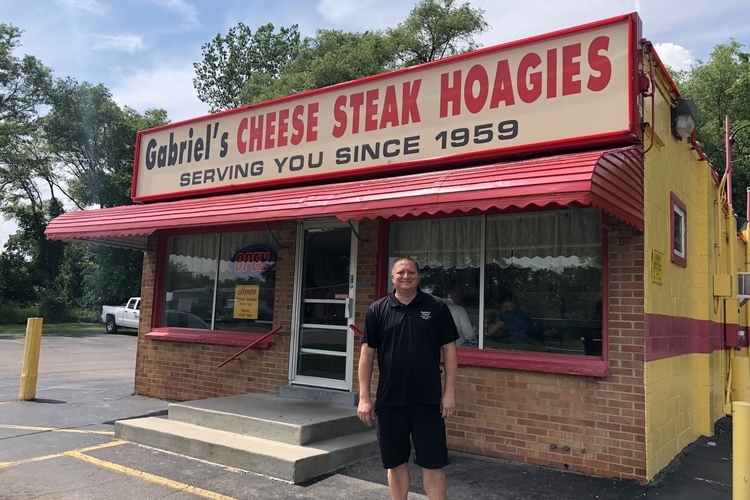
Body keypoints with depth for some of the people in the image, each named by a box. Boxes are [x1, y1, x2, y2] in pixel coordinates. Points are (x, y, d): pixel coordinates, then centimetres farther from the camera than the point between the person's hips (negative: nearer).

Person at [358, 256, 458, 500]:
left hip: (428, 400, -1)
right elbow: (367, 353, 2)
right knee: (395, 463, 14)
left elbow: (449, 350, 1)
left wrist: (449, 393, -4)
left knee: (433, 464, 5)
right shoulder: (377, 310, 1)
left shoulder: (437, 307, -1)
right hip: (389, 400, 1)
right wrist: (364, 397, -2)